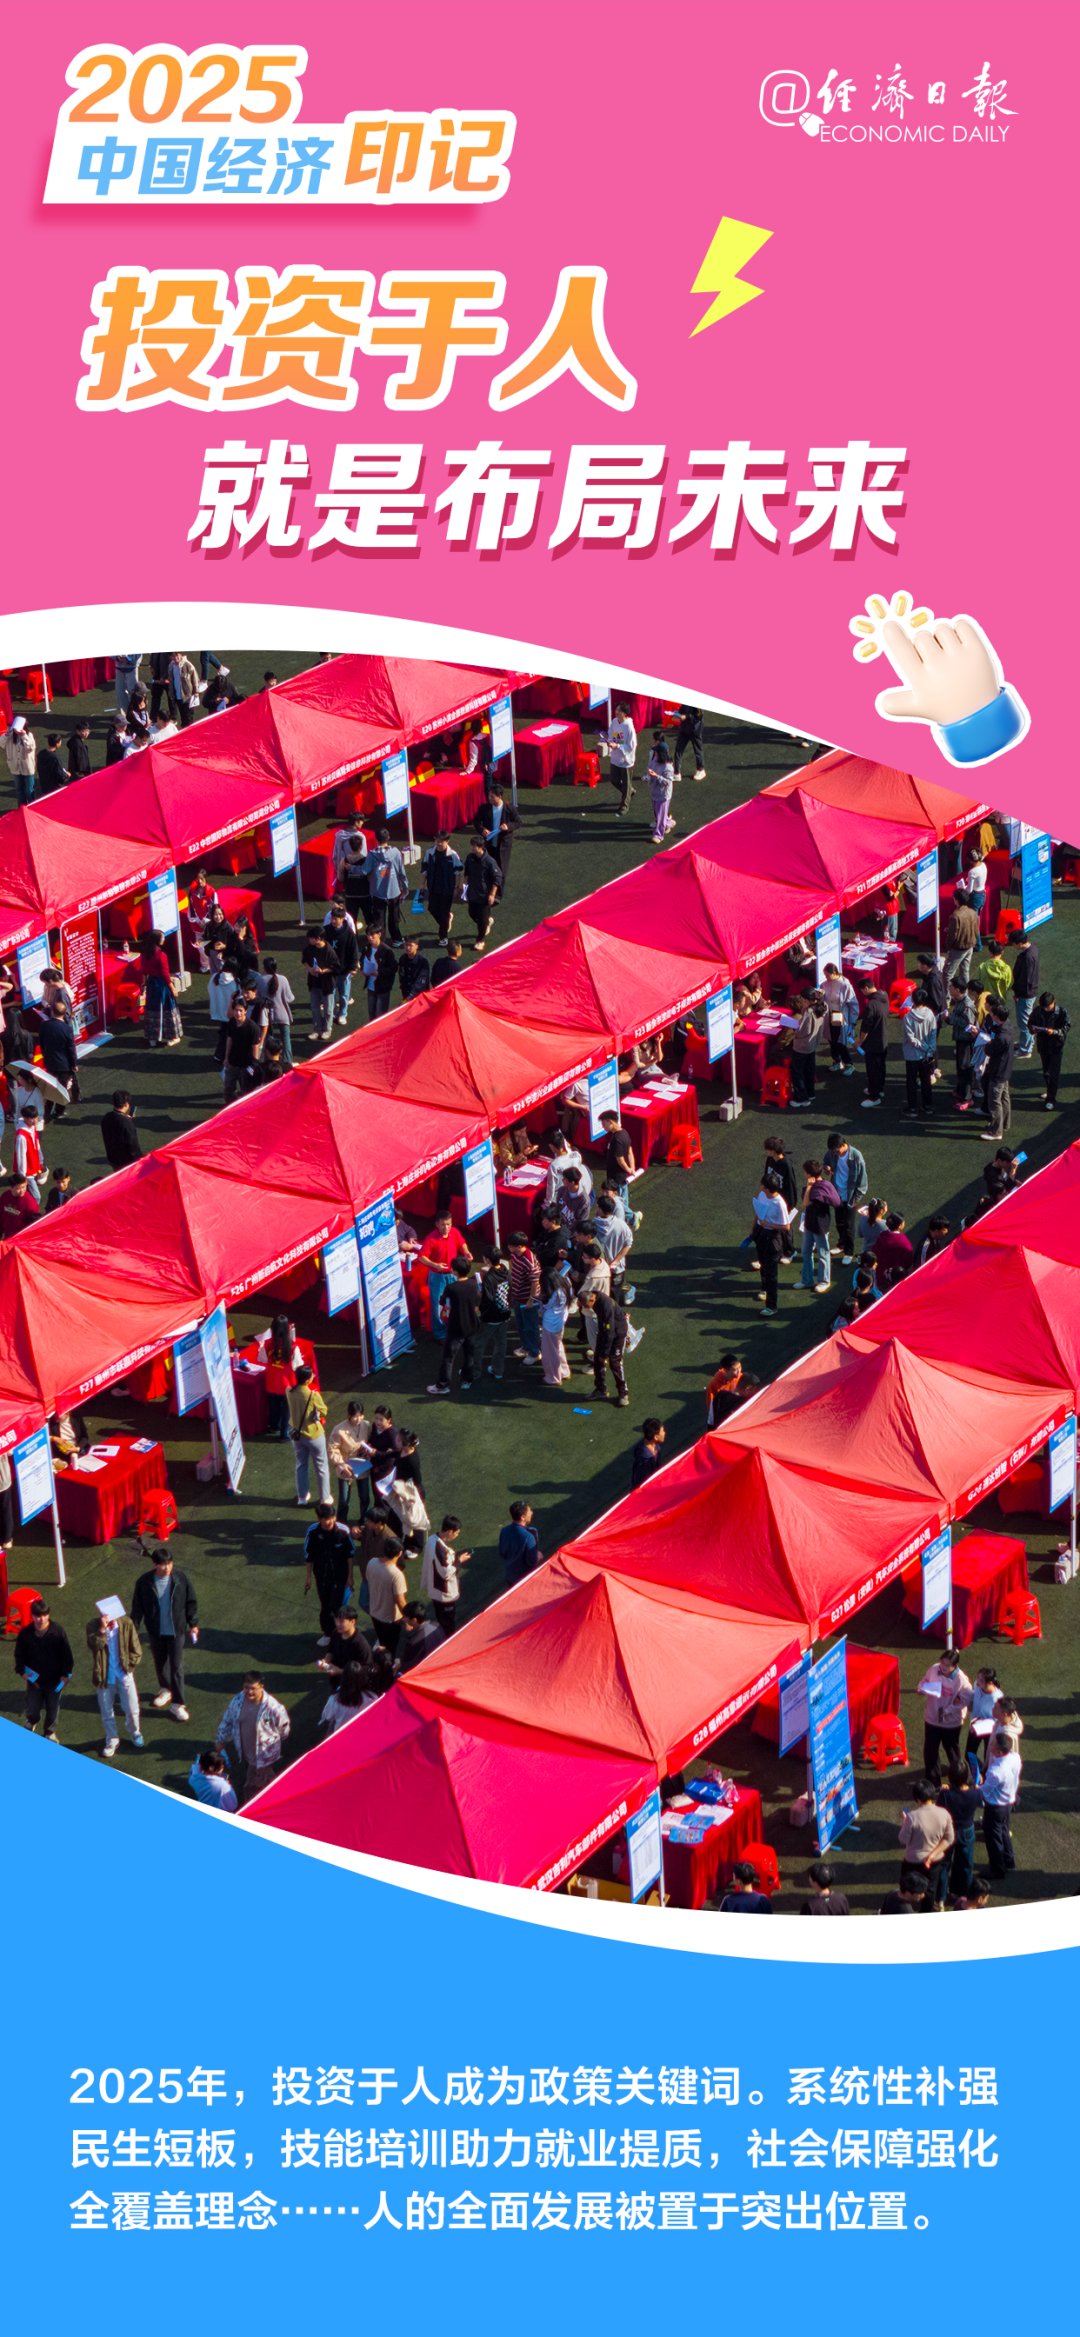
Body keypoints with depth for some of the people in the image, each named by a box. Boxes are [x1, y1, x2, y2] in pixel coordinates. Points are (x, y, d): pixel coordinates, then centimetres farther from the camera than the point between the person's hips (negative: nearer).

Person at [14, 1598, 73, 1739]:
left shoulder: (58, 1631, -16)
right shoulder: (26, 1633, -12)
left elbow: (66, 1655, -6)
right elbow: (19, 1655, 2)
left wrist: (66, 1674, -8)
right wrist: (23, 1672, -8)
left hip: (54, 1680, 0)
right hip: (34, 1680, 0)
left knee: (53, 1709, 15)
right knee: (32, 1710, 7)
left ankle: (50, 1732, 42)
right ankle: (30, 1722, 44)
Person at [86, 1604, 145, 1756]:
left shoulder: (126, 1623, -11)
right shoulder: (93, 1626, -13)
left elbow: (136, 1651, -2)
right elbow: (94, 1645, -31)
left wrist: (127, 1666, -6)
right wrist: (102, 1630, -39)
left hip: (124, 1675, 0)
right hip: (104, 1676, 0)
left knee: (132, 1710, 6)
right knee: (106, 1712, 11)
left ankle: (134, 1732, 35)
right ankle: (112, 1739, 33)